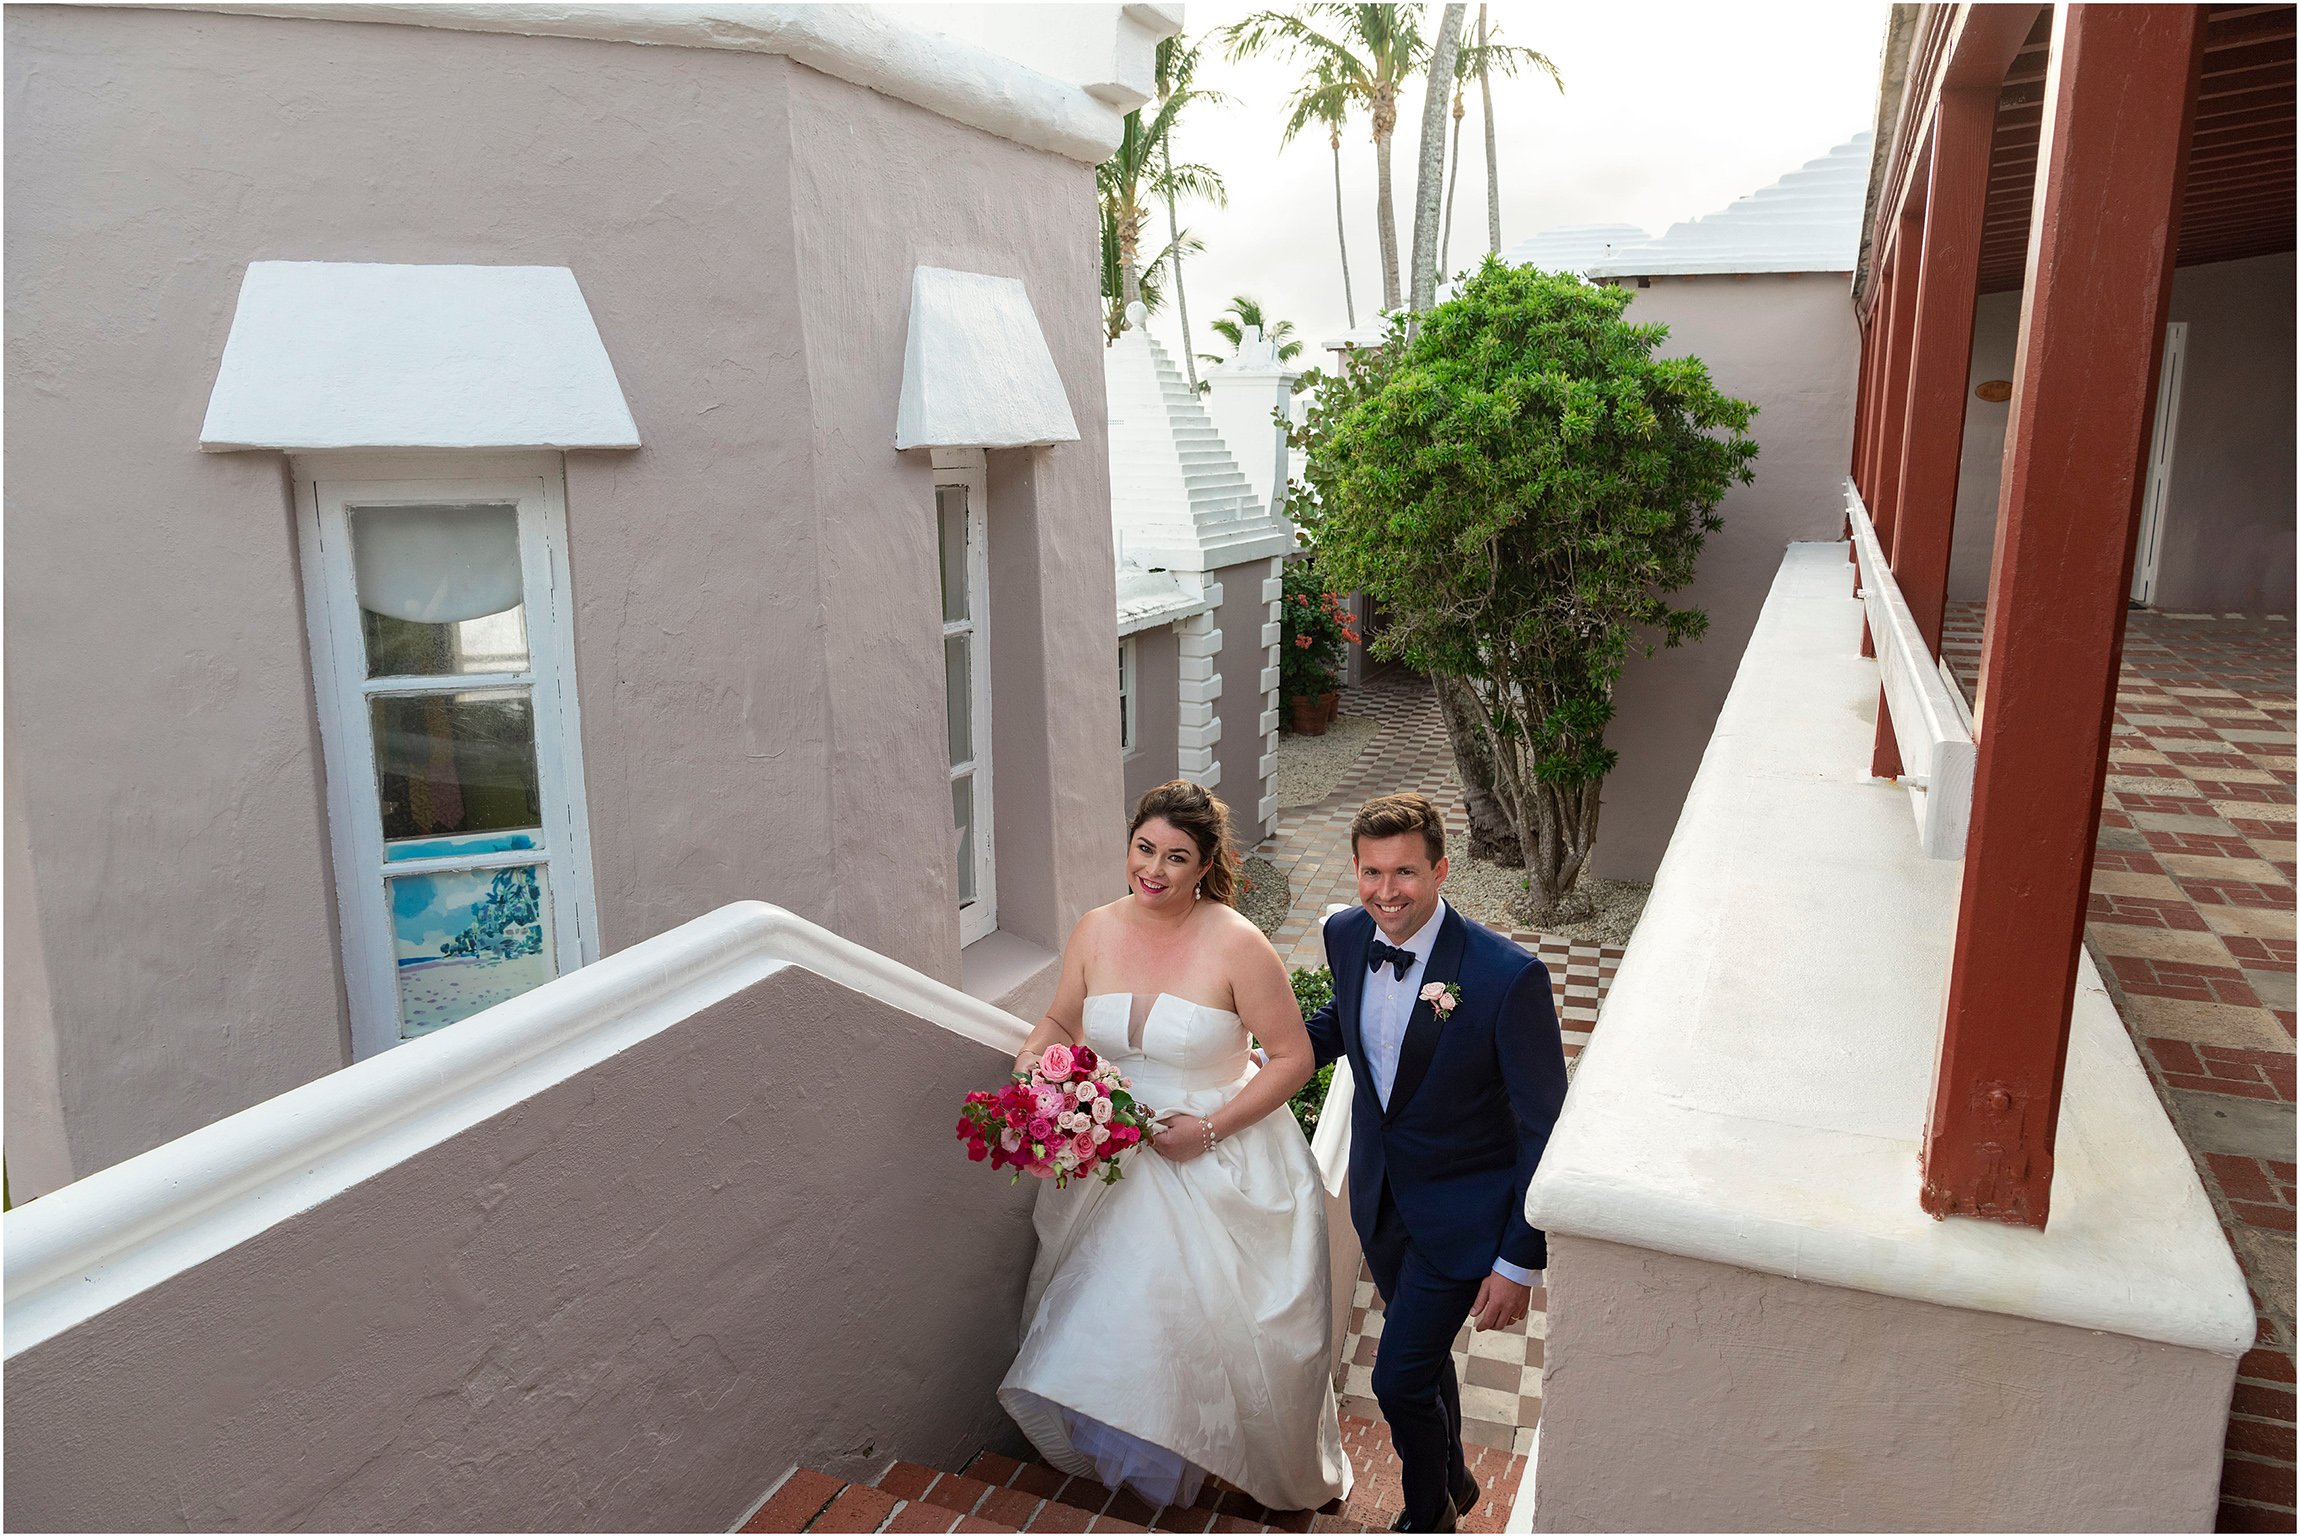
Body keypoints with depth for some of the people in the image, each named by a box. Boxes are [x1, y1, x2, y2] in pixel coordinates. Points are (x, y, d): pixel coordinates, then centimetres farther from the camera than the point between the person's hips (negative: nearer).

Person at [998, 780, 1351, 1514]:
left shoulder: (1236, 944, -19)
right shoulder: (1095, 931, -5)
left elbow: (1292, 1058, -12)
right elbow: (1062, 1024, 12)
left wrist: (1208, 1129, -18)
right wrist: (1029, 1063, -8)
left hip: (1219, 1169, -4)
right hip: (1114, 1164, 4)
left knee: (1217, 1329, 5)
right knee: (1101, 1320, 12)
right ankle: (1128, 1453, 42)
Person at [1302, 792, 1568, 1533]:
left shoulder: (1507, 976, -29)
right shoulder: (1346, 936, -13)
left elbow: (1545, 1130, -20)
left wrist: (1521, 1261, -18)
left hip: (1461, 1212, -5)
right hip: (1379, 1194, 5)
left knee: (1399, 1378, 0)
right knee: (1421, 1353, 25)